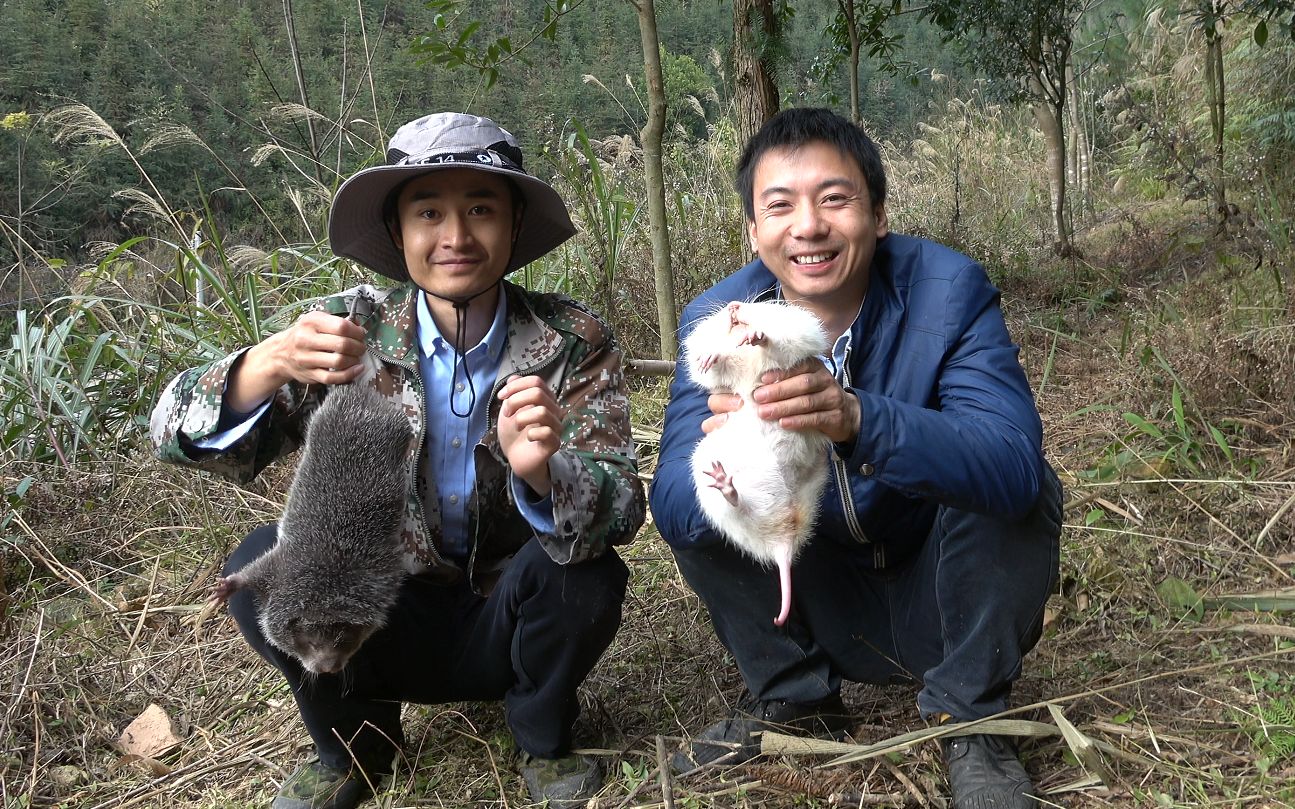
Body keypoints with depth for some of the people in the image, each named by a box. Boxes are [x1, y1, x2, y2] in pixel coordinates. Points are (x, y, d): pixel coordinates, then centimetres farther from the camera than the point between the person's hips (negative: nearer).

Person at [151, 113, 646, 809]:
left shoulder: (573, 342, -13)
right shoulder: (351, 328, -11)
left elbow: (620, 512, -23)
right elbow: (178, 437, -18)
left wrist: (540, 473, -45)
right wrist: (268, 365, -39)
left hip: (509, 623, 0)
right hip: (384, 621, 1)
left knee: (590, 572, -29)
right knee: (263, 564, -23)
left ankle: (543, 739, 4)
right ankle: (353, 743, 6)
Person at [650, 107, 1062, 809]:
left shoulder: (949, 291, -21)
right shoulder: (715, 319, -14)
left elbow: (1016, 465, -36)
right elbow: (669, 503, -23)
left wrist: (860, 421, -54)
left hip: (943, 596, -2)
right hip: (824, 608, 3)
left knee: (1021, 493, -29)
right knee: (696, 499, -17)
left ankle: (969, 720, -6)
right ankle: (792, 698, 4)